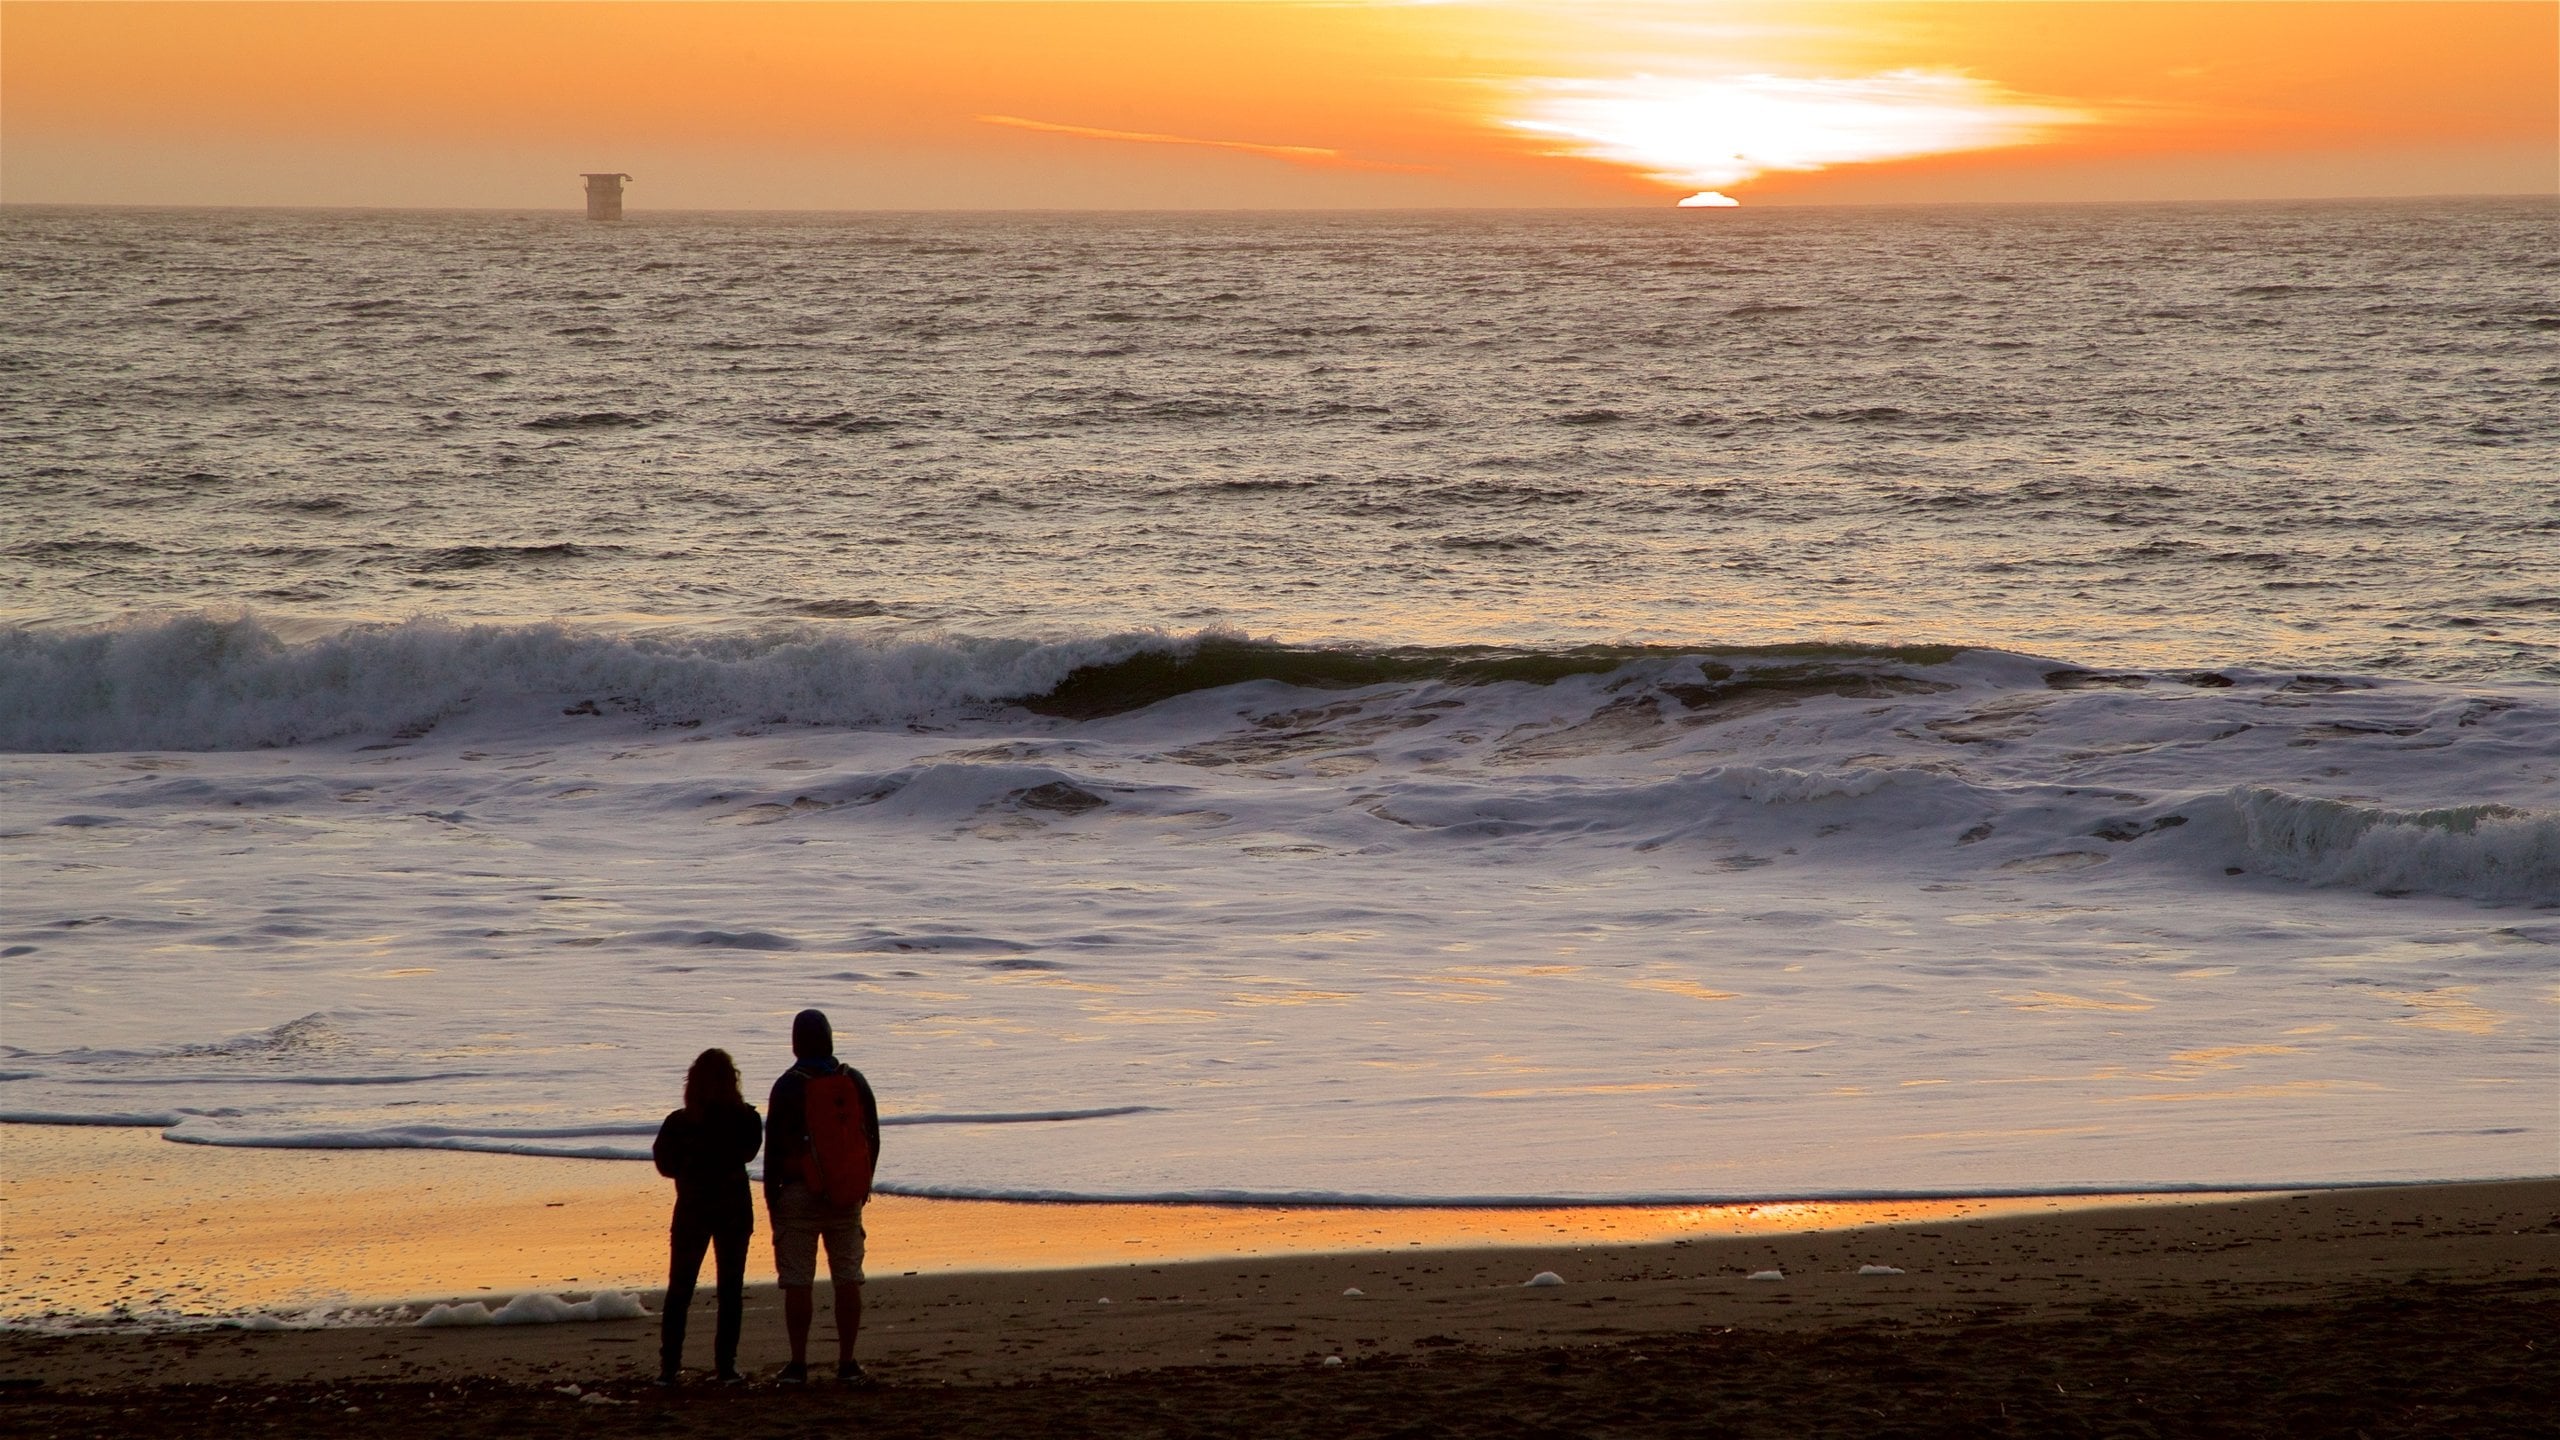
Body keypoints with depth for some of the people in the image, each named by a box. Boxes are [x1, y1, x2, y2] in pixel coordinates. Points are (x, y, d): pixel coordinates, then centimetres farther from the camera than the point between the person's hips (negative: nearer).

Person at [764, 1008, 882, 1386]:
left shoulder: (788, 1086, -7)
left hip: (799, 1193, -3)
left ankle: (798, 1365, -2)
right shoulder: (855, 1082, 4)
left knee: (798, 1282, -1)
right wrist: (864, 1185, 19)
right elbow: (872, 1138, 9)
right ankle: (847, 1364, 5)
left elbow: (774, 1145, -6)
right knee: (847, 1279, 6)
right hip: (846, 1195, 3)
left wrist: (771, 1195, 3)